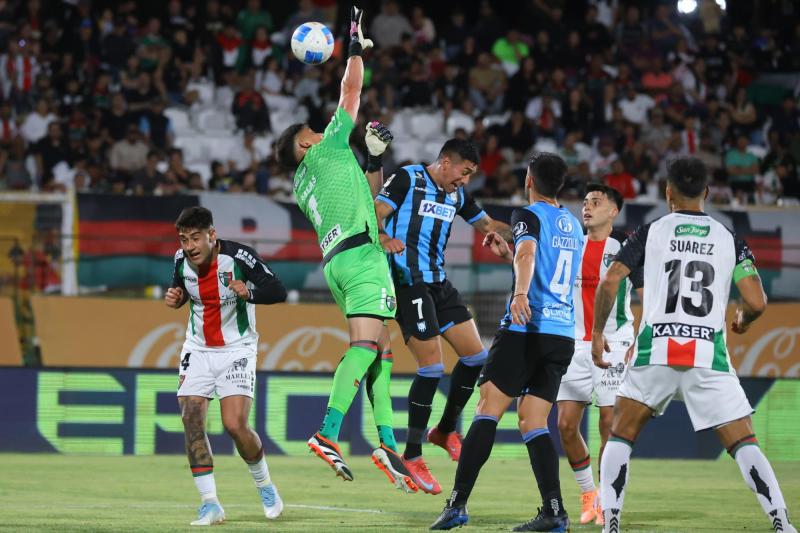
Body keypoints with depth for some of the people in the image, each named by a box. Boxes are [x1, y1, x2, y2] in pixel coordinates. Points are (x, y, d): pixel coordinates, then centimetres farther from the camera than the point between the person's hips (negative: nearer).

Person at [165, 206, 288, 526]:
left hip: (236, 350, -4)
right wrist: (175, 298, -7)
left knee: (235, 425, -15)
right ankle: (210, 503, -4)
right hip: (197, 349, 4)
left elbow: (278, 292, -22)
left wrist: (249, 291, -41)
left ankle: (265, 485, 14)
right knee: (191, 421, -11)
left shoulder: (237, 256, -20)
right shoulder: (182, 260, -5)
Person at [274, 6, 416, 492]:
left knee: (379, 348, 6)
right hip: (361, 253, -9)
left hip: (337, 260, 9)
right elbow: (351, 92, 6)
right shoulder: (327, 150, 5)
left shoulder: (305, 184, 24)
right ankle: (328, 434, -33)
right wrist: (357, 48, 16)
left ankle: (388, 443, -3)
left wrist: (374, 157, 26)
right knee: (366, 343, -20)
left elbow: (366, 195, 34)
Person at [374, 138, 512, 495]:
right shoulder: (408, 179, -7)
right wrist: (384, 238, -36)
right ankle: (412, 455, -3)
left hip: (439, 284, 8)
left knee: (475, 355, 5)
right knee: (432, 366, -13)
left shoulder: (457, 195, 14)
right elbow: (374, 216, -15)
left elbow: (488, 226, 27)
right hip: (408, 283, -8)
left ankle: (445, 430, 24)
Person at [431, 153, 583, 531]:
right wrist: (507, 246, 42)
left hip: (527, 329, -7)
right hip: (563, 334, 7)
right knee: (533, 423, 7)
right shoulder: (572, 224, 20)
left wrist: (520, 293, -41)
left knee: (488, 411, -7)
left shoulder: (529, 216, -3)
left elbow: (527, 254, -24)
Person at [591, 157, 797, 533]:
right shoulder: (730, 240, 9)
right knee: (744, 444, 4)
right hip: (709, 355, 0)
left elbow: (610, 281, -3)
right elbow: (757, 302, 0)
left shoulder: (651, 232, 7)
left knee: (620, 437, 15)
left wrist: (597, 333, 9)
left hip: (656, 350, 0)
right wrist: (743, 321, 24)